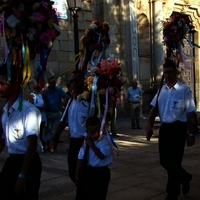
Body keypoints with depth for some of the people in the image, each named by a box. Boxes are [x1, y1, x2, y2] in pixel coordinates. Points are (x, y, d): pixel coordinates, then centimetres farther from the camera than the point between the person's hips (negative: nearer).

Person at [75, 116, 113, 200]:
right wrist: (77, 174, -3)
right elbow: (81, 159, -1)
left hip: (102, 172, -5)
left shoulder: (105, 140, -14)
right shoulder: (86, 141, -1)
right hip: (88, 171, 5)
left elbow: (101, 155, -29)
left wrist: (91, 145, -21)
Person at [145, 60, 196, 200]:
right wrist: (149, 125, -4)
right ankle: (185, 177, 42)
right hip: (164, 128, 6)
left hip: (178, 128, -6)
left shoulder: (184, 90, -9)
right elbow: (154, 108, 10)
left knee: (173, 162, 1)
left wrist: (191, 134, -6)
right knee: (164, 161, 14)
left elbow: (190, 114, -7)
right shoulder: (161, 90, 9)